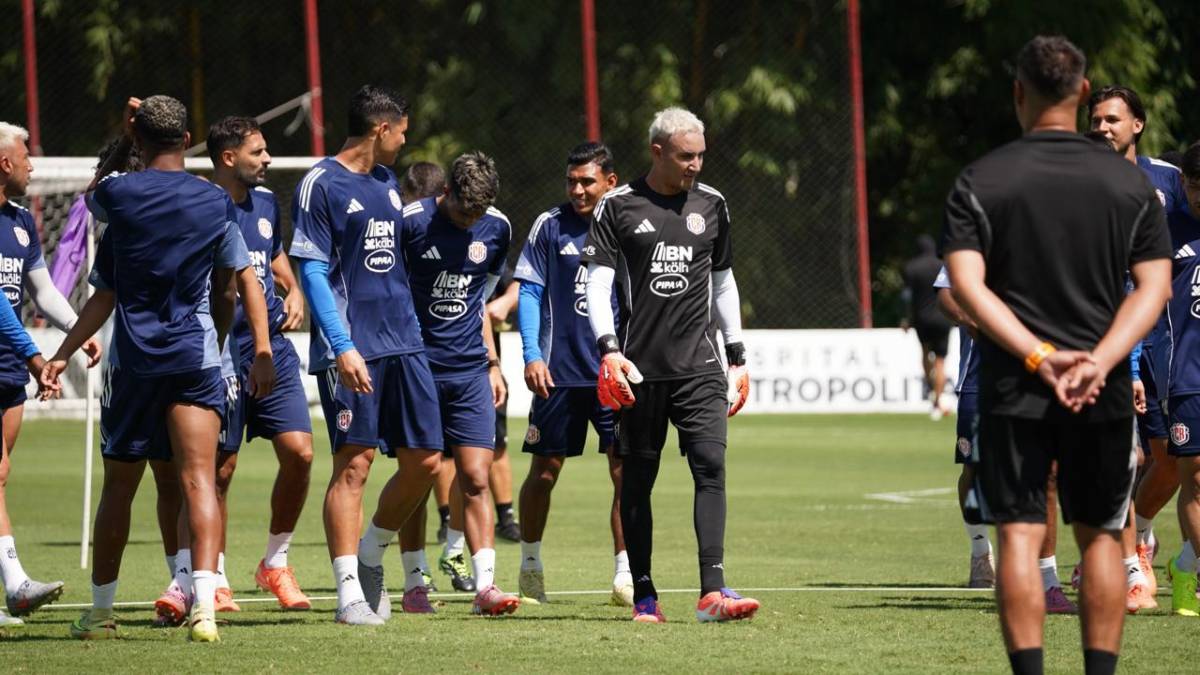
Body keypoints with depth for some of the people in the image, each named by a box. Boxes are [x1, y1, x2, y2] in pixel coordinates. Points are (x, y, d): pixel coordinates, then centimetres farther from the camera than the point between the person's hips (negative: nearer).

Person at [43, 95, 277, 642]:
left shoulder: (118, 195, -4)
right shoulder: (216, 203, 2)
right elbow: (243, 281, 7)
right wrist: (261, 353, 10)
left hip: (132, 359, 0)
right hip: (196, 358, 0)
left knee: (118, 486, 11)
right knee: (199, 480, -8)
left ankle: (101, 611, 21)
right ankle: (203, 603, -26)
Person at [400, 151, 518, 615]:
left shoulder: (496, 228, 5)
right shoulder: (411, 223, -10)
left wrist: (492, 363, 17)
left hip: (470, 371, 3)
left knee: (475, 480, -4)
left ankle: (485, 585, -6)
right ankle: (414, 584, 11)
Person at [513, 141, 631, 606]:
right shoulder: (550, 227, 3)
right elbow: (529, 292, 3)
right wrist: (532, 355, -7)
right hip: (558, 372, 0)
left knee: (626, 470, -8)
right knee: (545, 470, 5)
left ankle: (624, 574, -5)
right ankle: (530, 565, 21)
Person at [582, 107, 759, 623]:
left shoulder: (711, 205, 12)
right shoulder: (619, 207, 1)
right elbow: (598, 284, -3)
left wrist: (738, 357, 18)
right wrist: (609, 350, -16)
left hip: (699, 365, 2)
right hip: (640, 367, -2)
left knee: (710, 465, -13)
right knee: (637, 478, 4)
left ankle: (712, 590, -19)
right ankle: (643, 594, 13)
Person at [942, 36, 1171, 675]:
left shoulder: (980, 180, -1)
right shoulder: (1129, 182, 4)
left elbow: (965, 285, -11)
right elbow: (1154, 286, -4)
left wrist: (1039, 356, -16)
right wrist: (1099, 360, -13)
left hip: (1012, 388, -1)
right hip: (1105, 393, 1)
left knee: (1020, 535, -1)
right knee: (1101, 536, 11)